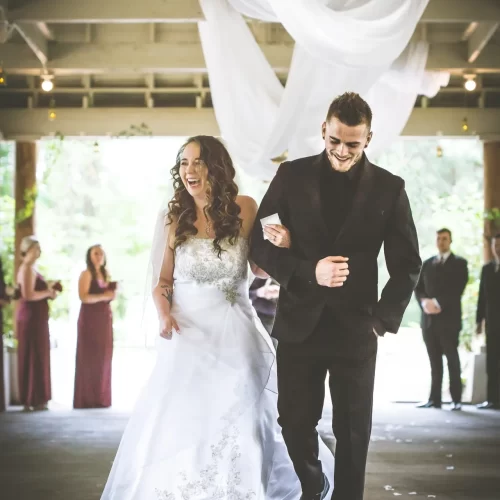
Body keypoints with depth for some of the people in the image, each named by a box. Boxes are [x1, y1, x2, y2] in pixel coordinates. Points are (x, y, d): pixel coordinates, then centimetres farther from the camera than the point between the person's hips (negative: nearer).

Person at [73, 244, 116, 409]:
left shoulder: (105, 274, 17)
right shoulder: (86, 274, -5)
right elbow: (84, 297, -17)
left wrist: (112, 294, 4)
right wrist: (103, 296, -19)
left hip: (104, 318, 7)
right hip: (90, 319, -7)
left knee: (103, 356, 5)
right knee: (89, 357, -6)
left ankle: (100, 397, 10)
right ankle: (87, 398, -4)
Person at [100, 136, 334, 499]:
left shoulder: (244, 209, -3)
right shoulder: (173, 218, -1)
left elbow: (260, 266, 3)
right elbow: (163, 281, 7)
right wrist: (164, 314, -13)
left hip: (235, 335, 0)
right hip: (188, 336, 1)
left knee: (239, 427, 3)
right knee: (178, 427, 0)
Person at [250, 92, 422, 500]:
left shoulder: (389, 188, 1)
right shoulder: (292, 176, 0)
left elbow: (407, 264, 5)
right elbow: (260, 245, -2)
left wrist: (383, 320, -4)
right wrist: (309, 272, -17)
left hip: (356, 329, 0)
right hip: (300, 324, 1)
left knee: (353, 432, 5)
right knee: (295, 423, 8)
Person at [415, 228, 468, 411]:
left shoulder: (459, 263, 4)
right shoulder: (427, 264, 17)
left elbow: (457, 289, -8)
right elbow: (418, 287, 11)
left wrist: (437, 303, -17)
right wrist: (424, 302, -9)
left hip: (448, 318, -4)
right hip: (429, 318, 4)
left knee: (452, 360, -3)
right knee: (434, 361, 5)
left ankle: (456, 400, -1)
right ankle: (434, 398, 7)